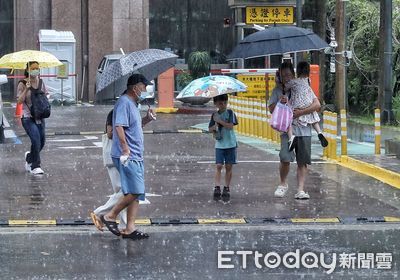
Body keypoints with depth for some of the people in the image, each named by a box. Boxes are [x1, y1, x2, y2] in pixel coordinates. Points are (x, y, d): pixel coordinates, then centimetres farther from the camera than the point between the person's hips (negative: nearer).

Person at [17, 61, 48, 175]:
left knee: (42, 141, 7)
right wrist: (26, 89, -23)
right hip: (28, 117, -6)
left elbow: (45, 96, 21)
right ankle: (35, 166, -10)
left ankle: (29, 157, 36)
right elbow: (19, 101, -12)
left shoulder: (41, 82, 8)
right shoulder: (22, 84, -7)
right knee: (36, 140, -19)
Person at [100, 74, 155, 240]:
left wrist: (147, 119, 14)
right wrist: (125, 148, -28)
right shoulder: (124, 102, -11)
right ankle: (110, 216, -3)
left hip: (136, 157, 10)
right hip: (127, 157, -10)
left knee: (137, 194, 7)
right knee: (134, 192, -15)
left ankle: (129, 228, 8)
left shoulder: (133, 104, 20)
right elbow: (118, 126, -22)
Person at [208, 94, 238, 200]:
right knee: (219, 165, -7)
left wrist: (219, 121, -15)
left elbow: (230, 126, -14)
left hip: (230, 144, -2)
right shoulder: (214, 115, 7)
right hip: (219, 144, 2)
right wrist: (214, 127, -8)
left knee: (228, 166, 3)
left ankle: (227, 188, 11)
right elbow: (210, 129, 13)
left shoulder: (230, 113, -3)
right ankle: (217, 187, -8)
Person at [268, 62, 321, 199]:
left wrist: (300, 112, -15)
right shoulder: (278, 90, 10)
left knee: (302, 162, 0)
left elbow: (317, 105, -4)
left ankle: (300, 190, 3)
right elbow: (271, 108, 7)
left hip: (304, 130, 0)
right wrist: (280, 102, -13)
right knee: (285, 158, -17)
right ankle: (283, 184, 6)